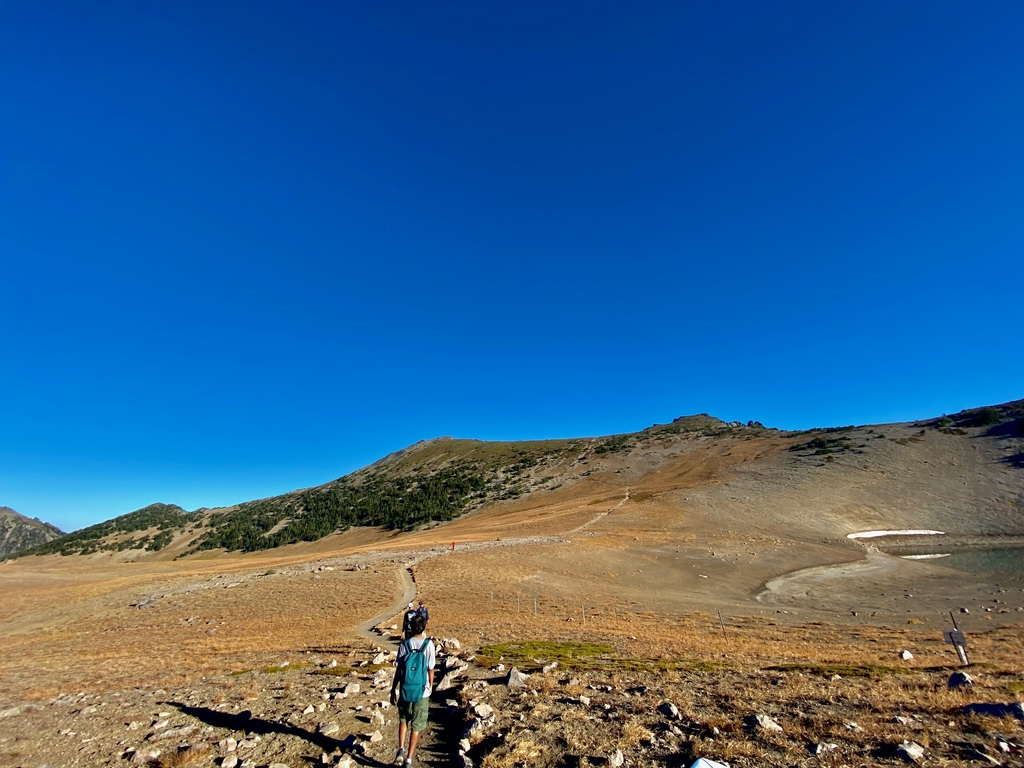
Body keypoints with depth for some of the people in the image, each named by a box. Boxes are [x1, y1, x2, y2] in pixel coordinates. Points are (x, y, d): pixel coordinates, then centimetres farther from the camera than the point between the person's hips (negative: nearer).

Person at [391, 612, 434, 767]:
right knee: (416, 726, 14)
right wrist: (430, 688, 11)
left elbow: (399, 670, -5)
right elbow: (431, 670, -5)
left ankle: (401, 749, 13)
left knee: (403, 720, 26)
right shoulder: (428, 644, -12)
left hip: (405, 690, 2)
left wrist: (394, 690, 7)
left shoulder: (404, 644, -9)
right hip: (421, 691, -1)